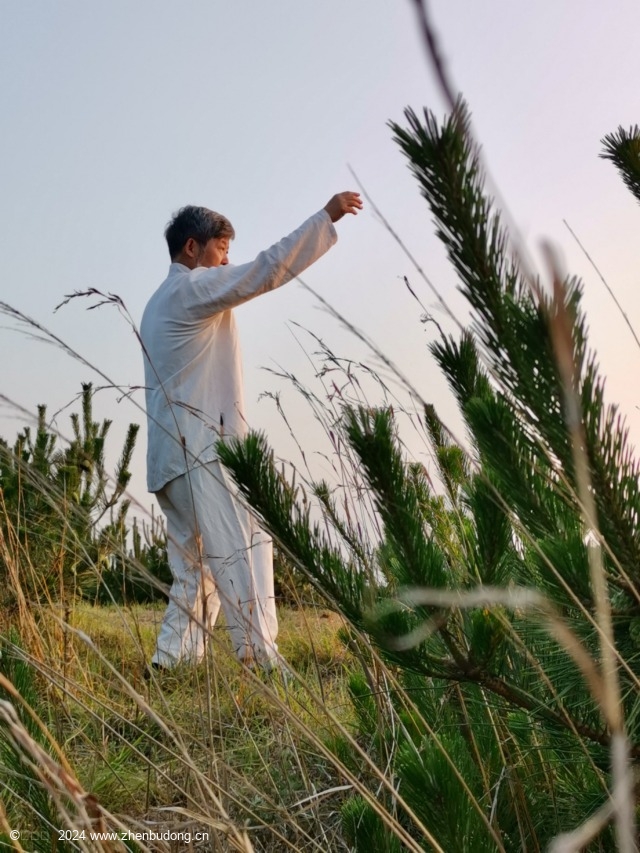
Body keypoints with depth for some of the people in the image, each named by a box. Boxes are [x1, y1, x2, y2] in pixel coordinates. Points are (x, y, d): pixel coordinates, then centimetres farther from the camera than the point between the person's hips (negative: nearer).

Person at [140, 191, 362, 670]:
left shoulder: (163, 304, 26)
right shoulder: (192, 288, -4)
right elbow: (267, 269, -12)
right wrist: (326, 217, -10)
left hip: (176, 453, 10)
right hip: (203, 448, -10)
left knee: (196, 566, 9)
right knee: (242, 552, -13)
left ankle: (172, 663, 7)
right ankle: (262, 661, -17)